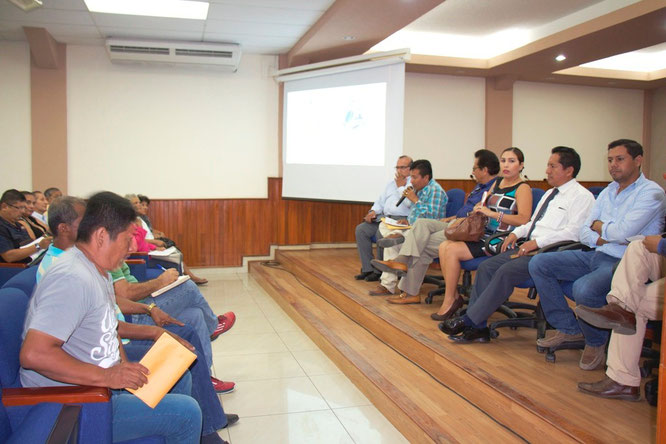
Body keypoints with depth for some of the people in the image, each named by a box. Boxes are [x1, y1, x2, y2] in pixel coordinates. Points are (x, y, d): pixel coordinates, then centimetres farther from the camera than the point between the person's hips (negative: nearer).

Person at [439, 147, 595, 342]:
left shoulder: (581, 196, -3)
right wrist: (516, 233, 10)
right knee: (486, 267, -10)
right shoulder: (550, 193, 25)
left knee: (506, 271, -28)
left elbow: (573, 232, -15)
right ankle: (477, 328, -13)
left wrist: (537, 242, -18)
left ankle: (468, 320, -21)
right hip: (529, 247, 9)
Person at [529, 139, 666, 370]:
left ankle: (596, 342, -3)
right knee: (538, 263, -4)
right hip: (595, 255, 8)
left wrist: (598, 226, -1)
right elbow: (584, 233, 11)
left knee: (584, 288, -35)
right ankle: (568, 328, 4)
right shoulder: (608, 192, 15)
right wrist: (606, 238, -10)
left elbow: (623, 232, -21)